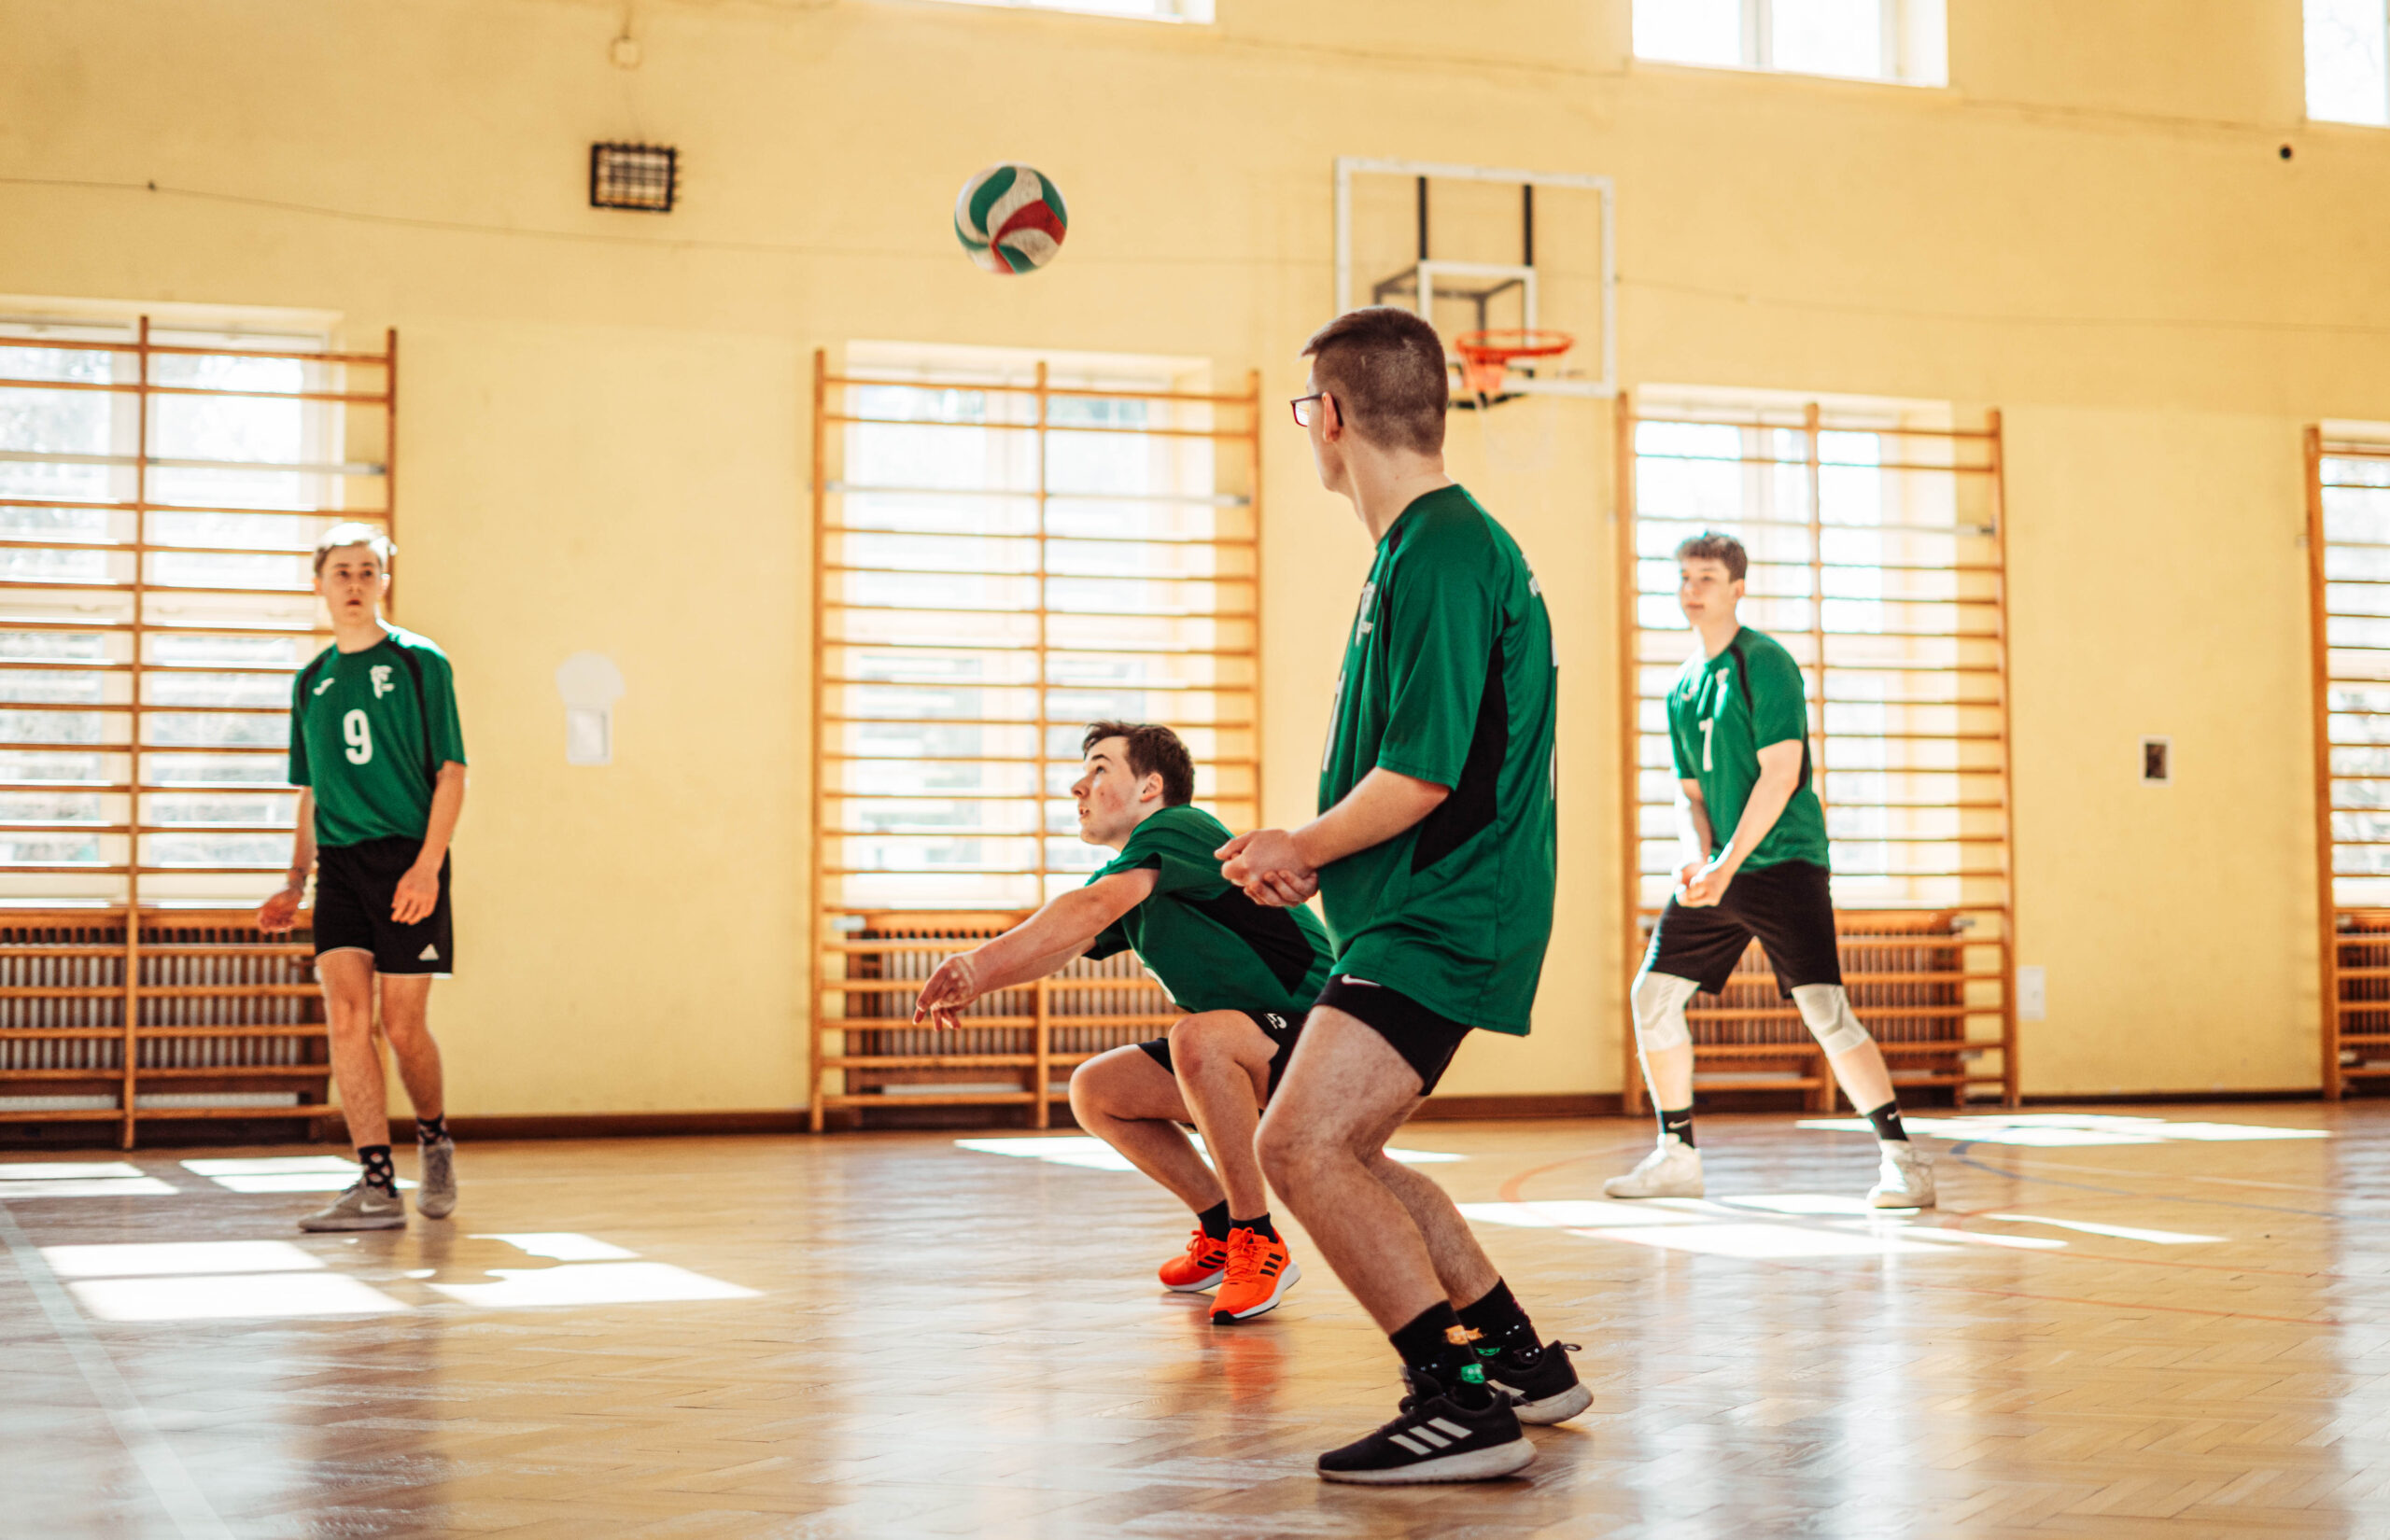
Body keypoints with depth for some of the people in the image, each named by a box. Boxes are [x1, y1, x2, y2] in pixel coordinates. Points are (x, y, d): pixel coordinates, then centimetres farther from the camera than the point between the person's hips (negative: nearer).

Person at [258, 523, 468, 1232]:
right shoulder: (312, 681, 14)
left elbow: (451, 773, -4)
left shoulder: (419, 662, -1)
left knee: (402, 1026, -2)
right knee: (346, 1016, -8)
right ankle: (377, 1187, -7)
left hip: (407, 861, -4)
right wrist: (295, 882, 13)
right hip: (339, 864, 4)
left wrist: (427, 865, -15)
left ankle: (434, 1138, 26)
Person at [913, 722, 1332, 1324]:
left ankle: (1260, 1244, -23)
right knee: (1094, 1091, 2)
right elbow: (1056, 945, -5)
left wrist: (982, 962, -42)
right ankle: (1220, 1228, 14)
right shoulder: (1122, 878, 13)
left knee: (1197, 1039, -37)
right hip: (1247, 1056, 9)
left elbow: (1091, 911, -34)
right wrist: (975, 979, -26)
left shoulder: (1177, 827, -16)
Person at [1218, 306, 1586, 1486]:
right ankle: (1521, 1361, 28)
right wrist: (1302, 856, 10)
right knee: (1335, 1153, 18)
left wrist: (1301, 849, -6)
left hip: (1444, 920, -11)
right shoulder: (1420, 549, 17)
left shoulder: (1443, 556, -17)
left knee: (1300, 1142, -19)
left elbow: (1420, 776, -22)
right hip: (1413, 913, 11)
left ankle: (1466, 1404, -15)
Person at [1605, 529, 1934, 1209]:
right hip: (1719, 871, 8)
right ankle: (1676, 1157, 15)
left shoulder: (1765, 662, -9)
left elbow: (1781, 773, -16)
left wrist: (1728, 865, -19)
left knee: (1824, 1009, -16)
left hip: (1784, 861, -7)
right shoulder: (1683, 687, 14)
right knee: (1653, 993, 3)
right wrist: (1698, 857, -3)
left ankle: (1901, 1157, -8)